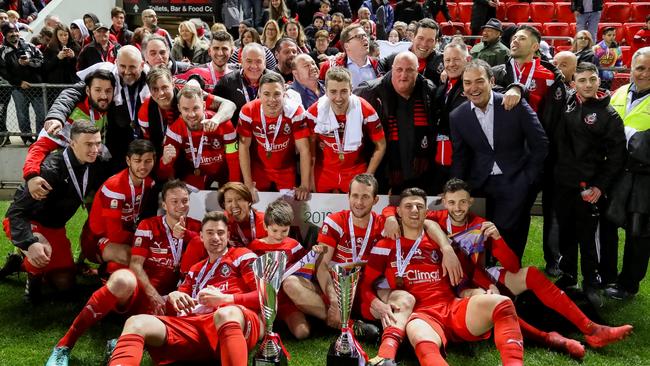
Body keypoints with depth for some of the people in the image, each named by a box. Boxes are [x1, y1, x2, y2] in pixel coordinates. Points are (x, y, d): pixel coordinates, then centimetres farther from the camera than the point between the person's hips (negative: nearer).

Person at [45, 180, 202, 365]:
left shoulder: (195, 228, 9)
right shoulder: (148, 226, 1)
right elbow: (135, 264, -6)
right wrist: (152, 294, -19)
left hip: (163, 297, 3)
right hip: (136, 290, -3)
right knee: (123, 279, -40)